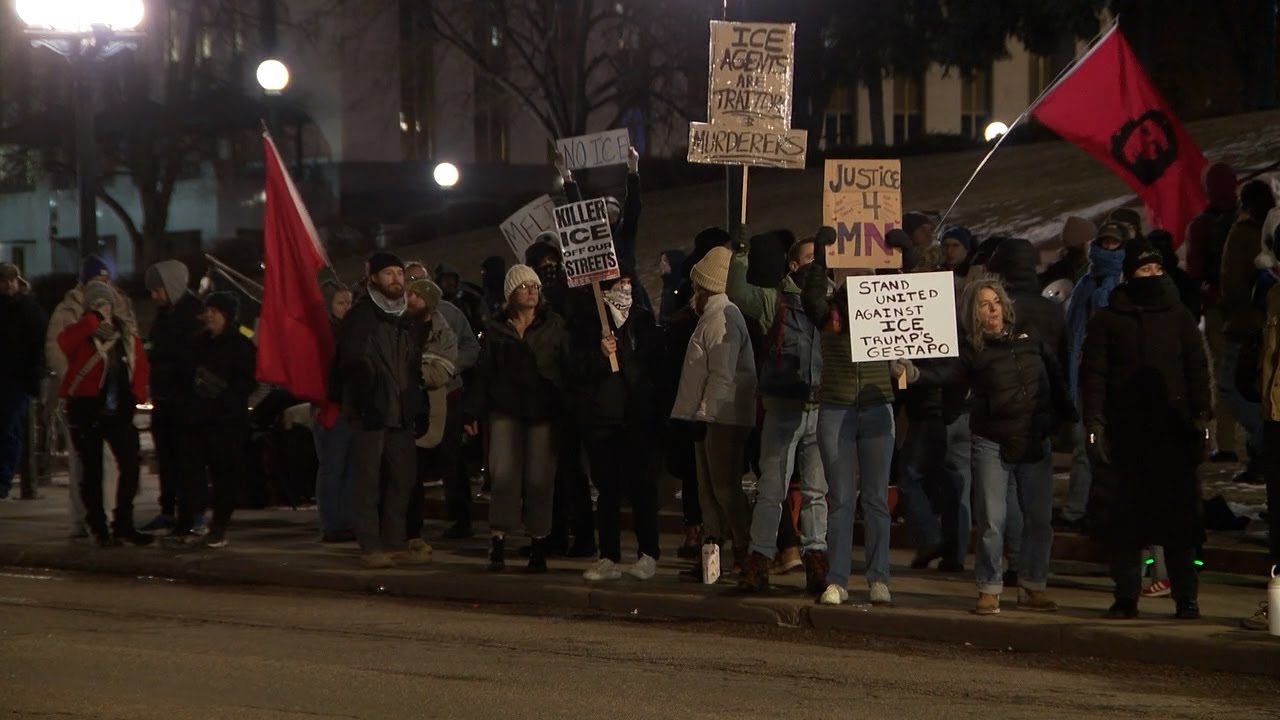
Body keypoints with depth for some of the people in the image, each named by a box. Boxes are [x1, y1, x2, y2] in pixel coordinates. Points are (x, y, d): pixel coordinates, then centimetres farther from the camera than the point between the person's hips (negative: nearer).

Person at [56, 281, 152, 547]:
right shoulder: (81, 334, -3)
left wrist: (135, 396, -1)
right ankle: (98, 527, 11)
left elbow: (140, 365, 11)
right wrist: (91, 323, -29)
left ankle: (123, 524, 9)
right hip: (85, 411, -3)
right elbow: (64, 341, -27)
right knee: (92, 470, 3)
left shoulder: (127, 335, 8)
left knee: (131, 465, -2)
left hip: (118, 412, 3)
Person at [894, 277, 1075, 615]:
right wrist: (913, 373, -37)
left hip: (1036, 442, 3)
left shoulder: (1028, 337, 7)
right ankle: (989, 590, 6)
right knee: (992, 521, -3)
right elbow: (944, 371, -18)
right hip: (992, 444, -3)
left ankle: (1032, 587, 15)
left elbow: (1054, 376, 17)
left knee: (1039, 519, 5)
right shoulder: (971, 349, -2)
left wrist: (1068, 417, 20)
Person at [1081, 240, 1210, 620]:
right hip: (1123, 435, 0)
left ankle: (1186, 598, 3)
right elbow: (1093, 374, 2)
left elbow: (1197, 370, 9)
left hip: (1172, 432, 0)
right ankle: (1126, 597, 9)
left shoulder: (1179, 317, 9)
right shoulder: (1106, 321, 5)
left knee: (1178, 516, -2)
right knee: (1123, 518, 2)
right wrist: (1094, 424, -8)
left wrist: (1201, 417, -1)